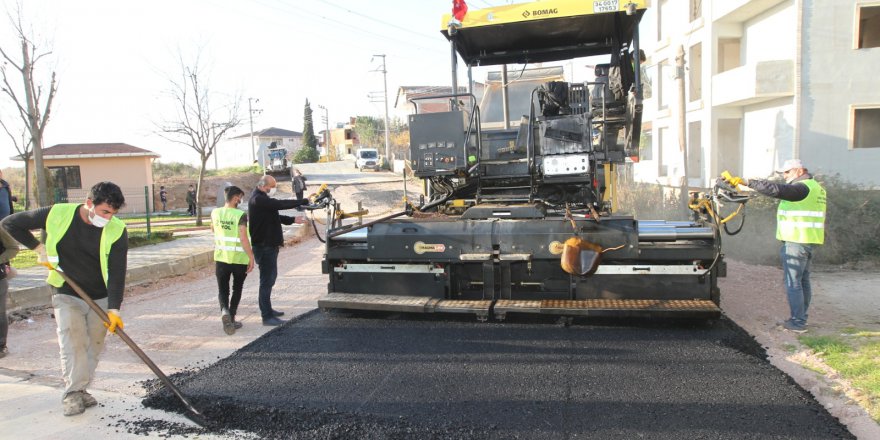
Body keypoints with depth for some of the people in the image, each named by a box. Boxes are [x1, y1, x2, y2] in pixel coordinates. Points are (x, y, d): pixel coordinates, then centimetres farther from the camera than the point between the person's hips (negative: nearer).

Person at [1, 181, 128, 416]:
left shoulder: (117, 230, -16)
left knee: (94, 345, 7)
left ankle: (80, 390, 23)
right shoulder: (58, 214, -14)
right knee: (72, 341, -15)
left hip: (101, 298, 1)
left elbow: (117, 272, -19)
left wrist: (113, 309, -26)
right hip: (66, 294, -1)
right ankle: (73, 393, -10)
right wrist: (39, 248, -8)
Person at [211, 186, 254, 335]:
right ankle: (231, 318, 18)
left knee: (223, 290, 10)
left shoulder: (215, 213, 1)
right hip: (239, 258, -3)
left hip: (221, 257, 3)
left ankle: (224, 310, -18)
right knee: (237, 289, 16)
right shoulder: (240, 215, -15)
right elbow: (243, 238, -21)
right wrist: (251, 257, -16)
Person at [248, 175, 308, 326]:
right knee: (266, 280, -7)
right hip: (264, 246, -11)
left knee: (270, 277, 20)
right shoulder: (258, 199, -18)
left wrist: (293, 220, 7)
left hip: (269, 245, 11)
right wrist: (304, 202, -22)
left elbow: (274, 216, 19)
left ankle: (267, 309, 32)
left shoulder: (262, 199, 17)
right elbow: (280, 205, -27)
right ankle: (267, 316, -3)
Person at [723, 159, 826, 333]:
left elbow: (775, 190, -29)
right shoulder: (815, 187, 18)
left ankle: (798, 322, -3)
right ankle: (801, 319, 22)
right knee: (803, 280, 14)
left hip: (796, 241, -10)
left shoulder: (802, 188, -15)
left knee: (792, 281, -6)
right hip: (809, 240, 10)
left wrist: (745, 181, -29)